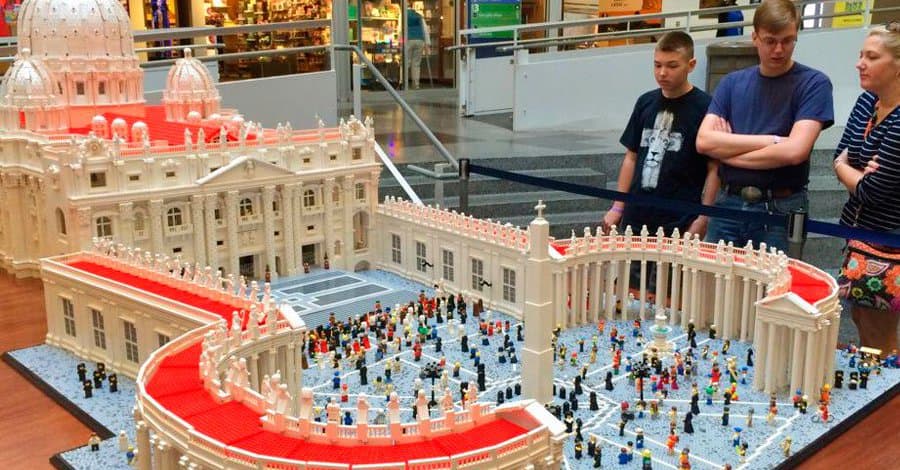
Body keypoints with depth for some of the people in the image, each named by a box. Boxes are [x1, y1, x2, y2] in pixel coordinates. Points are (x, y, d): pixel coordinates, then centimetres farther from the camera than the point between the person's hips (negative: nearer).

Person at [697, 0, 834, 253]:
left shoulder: (813, 83, -4)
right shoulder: (732, 83, 8)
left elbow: (794, 151, -16)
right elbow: (704, 141, -5)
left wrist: (728, 149, -6)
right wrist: (773, 140, -11)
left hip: (780, 210, -3)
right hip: (727, 204, 4)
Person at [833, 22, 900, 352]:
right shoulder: (867, 101, 2)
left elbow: (873, 191, -22)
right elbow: (840, 157, 7)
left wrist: (844, 168, -3)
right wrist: (859, 171, -15)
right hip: (859, 229, 8)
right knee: (859, 319, 21)